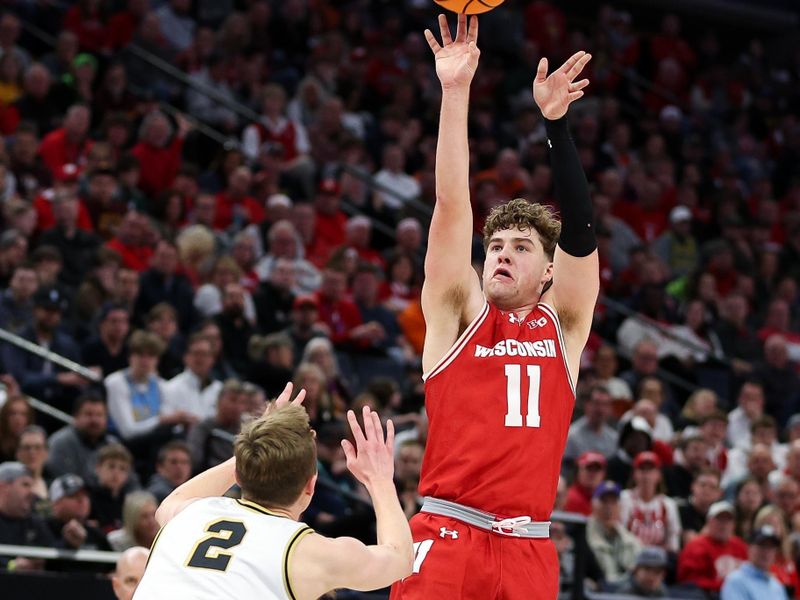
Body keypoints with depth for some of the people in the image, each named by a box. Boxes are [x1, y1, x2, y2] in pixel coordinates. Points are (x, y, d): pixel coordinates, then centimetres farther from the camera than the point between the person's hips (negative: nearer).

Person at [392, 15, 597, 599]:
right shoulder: (457, 315, 9)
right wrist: (455, 93, -8)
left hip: (528, 551, 2)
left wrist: (556, 122, -10)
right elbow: (452, 205, 1)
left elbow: (580, 229, 0)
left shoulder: (563, 326, 12)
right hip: (445, 540, -2)